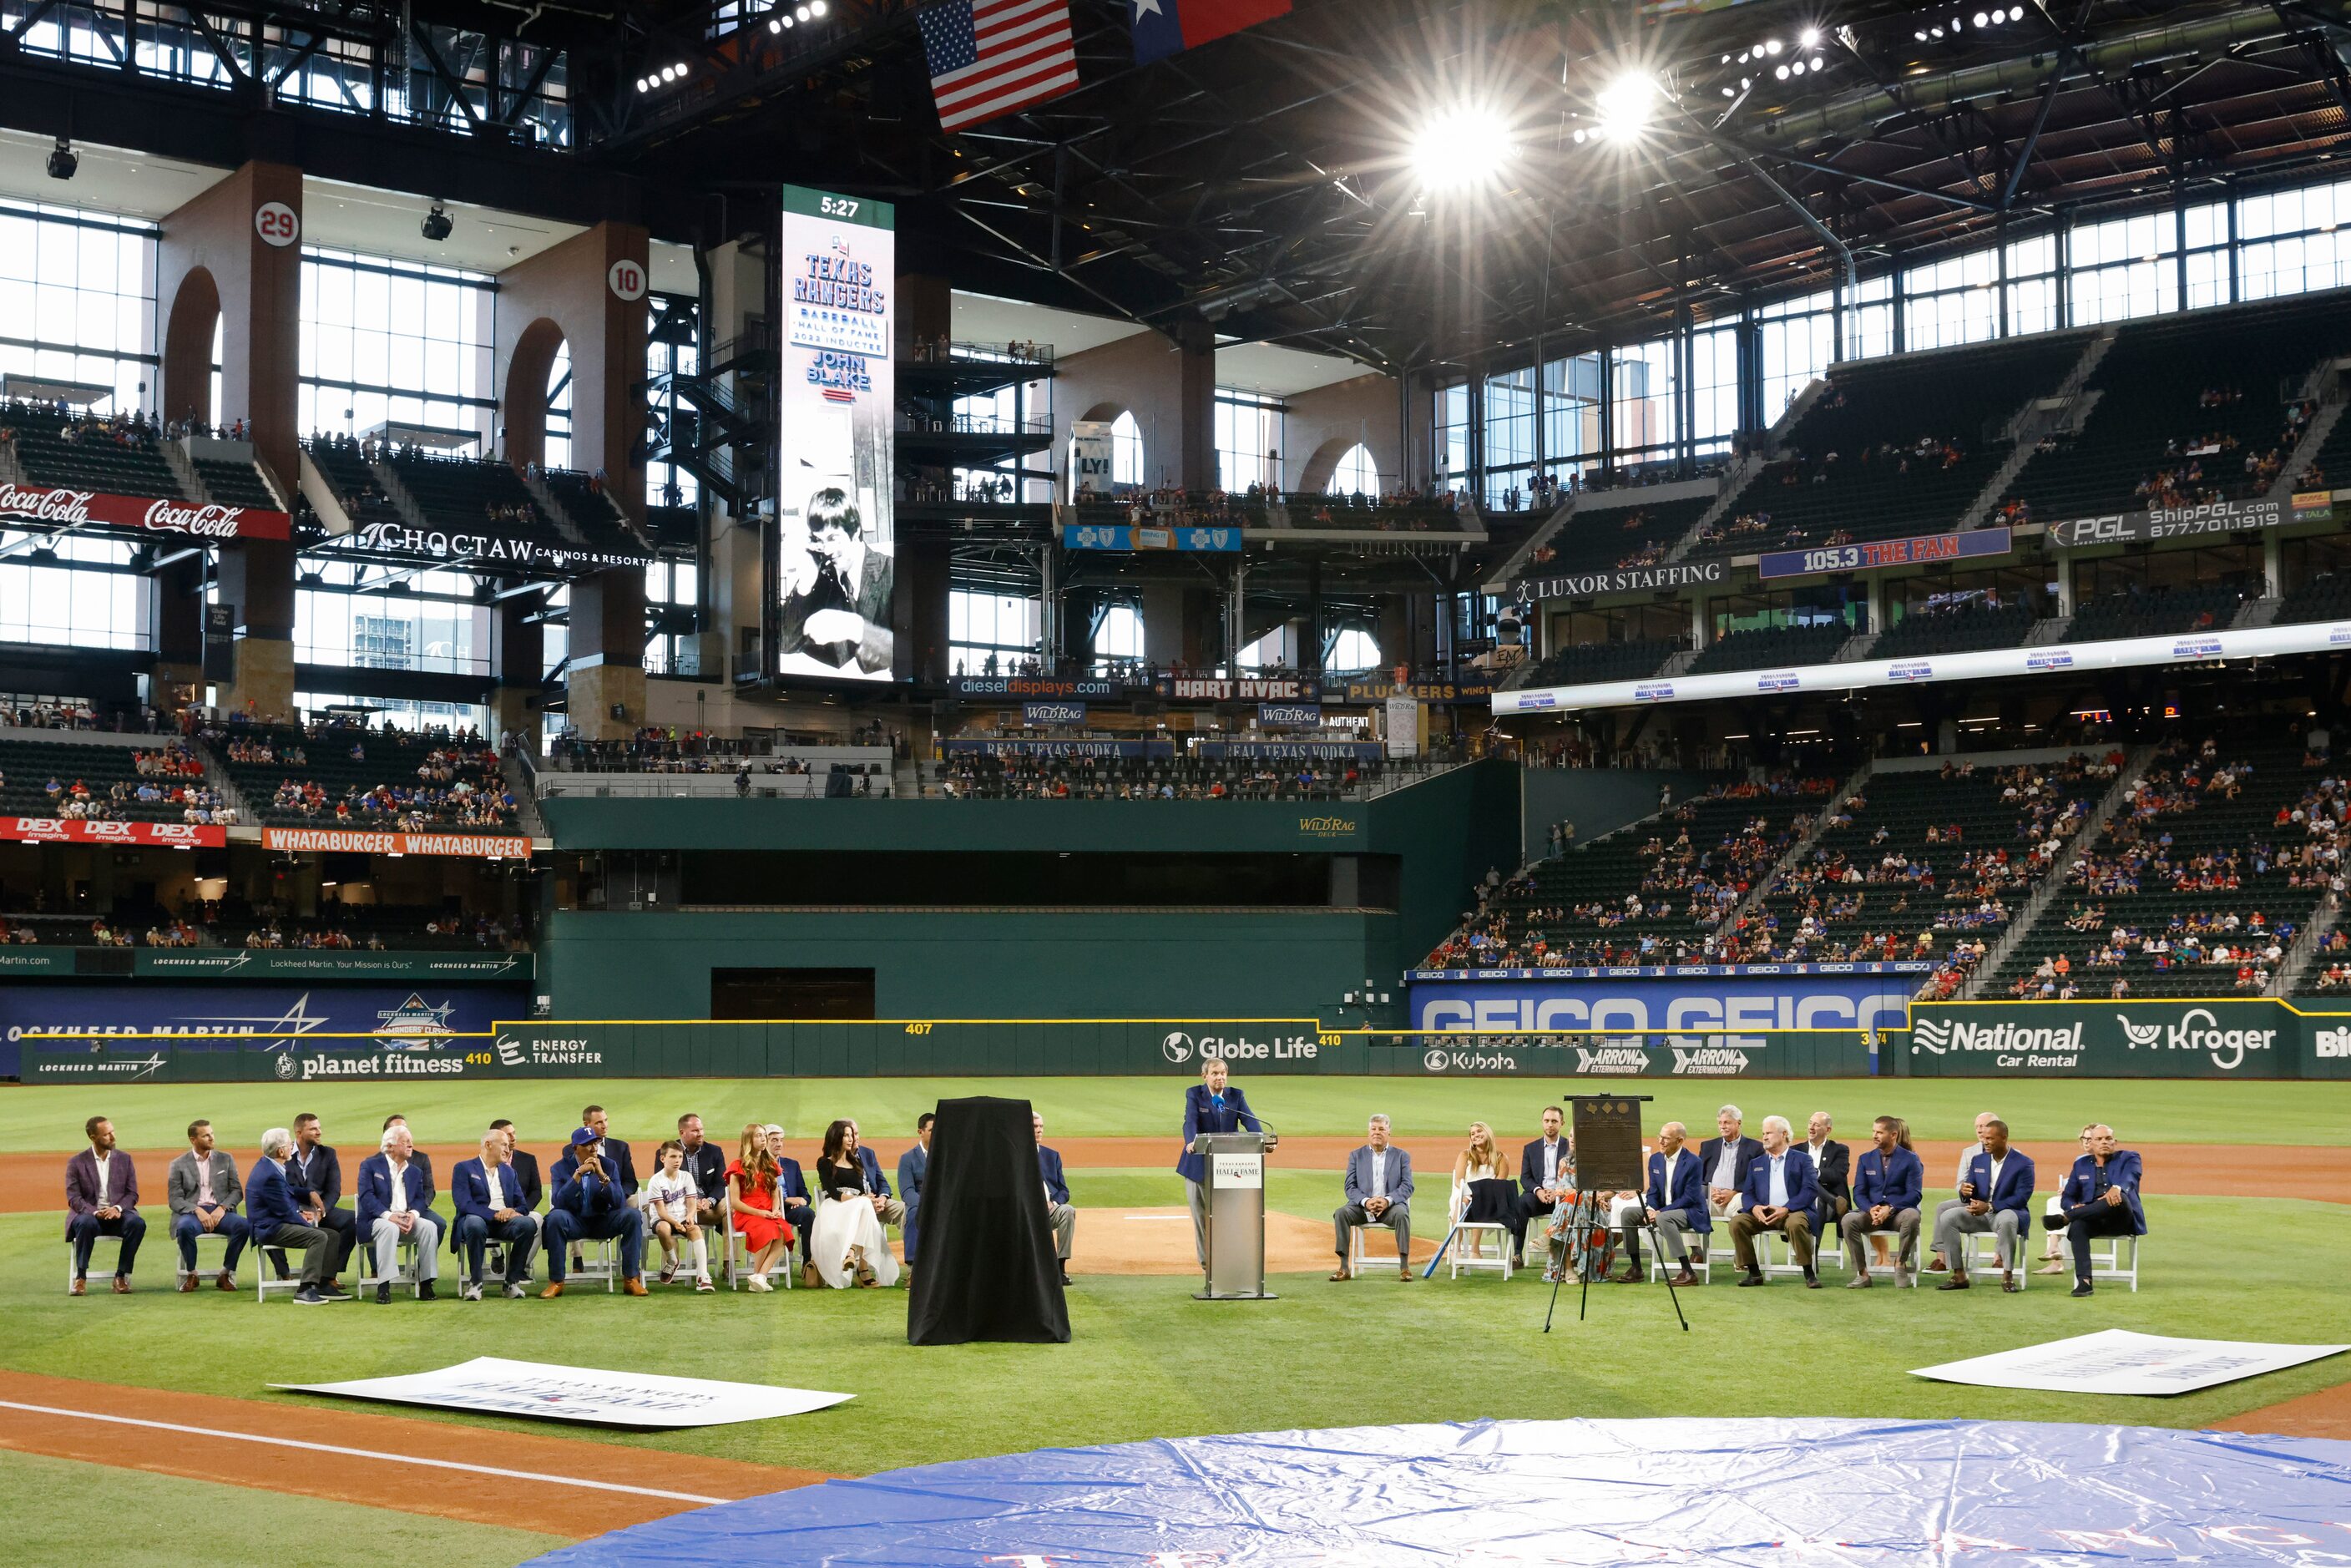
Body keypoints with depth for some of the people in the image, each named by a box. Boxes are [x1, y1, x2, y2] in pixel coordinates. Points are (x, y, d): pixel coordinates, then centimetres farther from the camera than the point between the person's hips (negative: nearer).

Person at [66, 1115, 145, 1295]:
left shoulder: (124, 1159, 8)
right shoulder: (76, 1163, 1)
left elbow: (132, 1193, 4)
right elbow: (73, 1198, -6)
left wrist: (118, 1208, -17)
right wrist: (95, 1212, -23)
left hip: (117, 1214, 2)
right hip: (89, 1214, -2)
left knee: (137, 1223, -31)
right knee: (86, 1223, -38)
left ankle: (121, 1277, -22)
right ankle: (80, 1278, -26)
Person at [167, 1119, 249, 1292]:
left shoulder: (225, 1159, 14)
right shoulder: (179, 1165, 8)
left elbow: (237, 1191, 9)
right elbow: (174, 1199, 0)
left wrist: (222, 1208, -11)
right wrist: (197, 1211, -17)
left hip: (220, 1212, 2)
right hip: (192, 1212, -1)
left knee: (243, 1225, -30)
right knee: (184, 1228, -37)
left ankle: (226, 1274, -14)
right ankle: (191, 1275, -13)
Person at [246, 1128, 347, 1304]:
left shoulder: (268, 1165, 11)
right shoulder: (270, 1175, -22)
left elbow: (290, 1193, 23)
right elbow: (285, 1211, -19)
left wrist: (301, 1212, 6)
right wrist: (308, 1224, -5)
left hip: (278, 1223, 11)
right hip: (269, 1229, -11)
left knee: (333, 1236, 5)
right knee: (318, 1237, -29)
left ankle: (324, 1285, 3)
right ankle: (305, 1290, -30)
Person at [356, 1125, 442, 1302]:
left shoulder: (415, 1171, 19)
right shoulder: (370, 1165, 3)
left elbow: (420, 1198, 10)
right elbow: (366, 1196, -9)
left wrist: (413, 1214, -15)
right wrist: (388, 1216, -23)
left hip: (407, 1220, 5)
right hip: (376, 1221, -5)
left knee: (430, 1226, -25)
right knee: (390, 1228, -38)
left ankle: (426, 1284, -22)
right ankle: (383, 1287, -39)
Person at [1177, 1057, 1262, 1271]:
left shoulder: (1236, 1095, 5)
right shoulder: (1194, 1094, -2)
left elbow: (1249, 1120, -9)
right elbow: (1190, 1121, -18)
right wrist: (1191, 1142, -38)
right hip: (1199, 1163, -1)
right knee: (1201, 1215, 4)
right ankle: (1207, 1261, 15)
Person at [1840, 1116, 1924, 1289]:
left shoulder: (1910, 1159, 3)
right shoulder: (1865, 1159, 13)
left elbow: (1915, 1194, -6)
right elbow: (1858, 1193, 6)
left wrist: (1890, 1209, -20)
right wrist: (1870, 1209, -16)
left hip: (1899, 1212, -2)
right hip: (1872, 1213, 2)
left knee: (1912, 1216, -38)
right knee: (1848, 1220, -29)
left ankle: (1900, 1264, -15)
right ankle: (1862, 1274, -23)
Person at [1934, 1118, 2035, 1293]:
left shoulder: (2023, 1163, -8)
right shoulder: (1978, 1160, 9)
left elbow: (2021, 1198, -16)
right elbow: (1969, 1194, 10)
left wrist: (1990, 1206, -26)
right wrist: (1964, 1192, -18)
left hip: (2008, 1212, -6)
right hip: (1980, 1213, 6)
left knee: (2006, 1221, -42)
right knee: (1947, 1217, -18)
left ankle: (2008, 1276, -28)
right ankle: (1959, 1276, -17)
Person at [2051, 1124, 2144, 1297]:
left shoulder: (2129, 1158, 11)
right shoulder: (2081, 1164, 20)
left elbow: (2129, 1179, -13)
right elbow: (2067, 1197, 16)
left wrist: (2117, 1188, -39)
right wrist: (2075, 1207, -11)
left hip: (2121, 1220, -2)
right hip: (2092, 1219, 2)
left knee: (2119, 1198, -38)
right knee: (2077, 1226, -35)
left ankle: (2065, 1218, -35)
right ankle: (2083, 1281, -44)